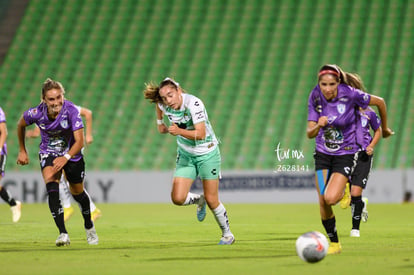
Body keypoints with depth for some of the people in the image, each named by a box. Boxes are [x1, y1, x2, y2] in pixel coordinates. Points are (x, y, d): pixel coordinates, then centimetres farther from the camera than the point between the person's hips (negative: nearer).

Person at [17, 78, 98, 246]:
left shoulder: (71, 111, -30)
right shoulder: (36, 113, -24)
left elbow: (79, 141, -31)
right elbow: (21, 125, 0)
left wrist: (66, 158, -47)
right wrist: (22, 151, 8)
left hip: (72, 153, 0)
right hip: (48, 153, 0)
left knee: (77, 192, 14)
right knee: (51, 183, -28)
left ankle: (89, 226, 47)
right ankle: (63, 234, -35)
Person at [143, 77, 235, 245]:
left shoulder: (193, 103, -28)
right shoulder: (163, 104, -12)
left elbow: (201, 134, -35)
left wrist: (180, 131, -48)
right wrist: (160, 123, 21)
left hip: (207, 154, -5)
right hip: (185, 155, 5)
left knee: (212, 201, -1)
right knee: (177, 198, -11)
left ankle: (227, 234, 23)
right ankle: (199, 201, 24)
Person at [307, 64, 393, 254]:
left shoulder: (350, 94, -20)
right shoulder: (315, 97, -10)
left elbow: (379, 102, -4)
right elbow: (309, 133, -11)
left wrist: (385, 129, 11)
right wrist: (318, 126, -35)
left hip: (345, 154, -3)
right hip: (323, 154, 3)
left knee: (330, 198, -21)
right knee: (323, 202, -5)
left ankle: (344, 192, 15)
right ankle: (334, 242, 15)